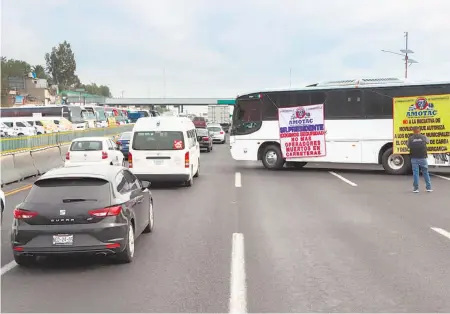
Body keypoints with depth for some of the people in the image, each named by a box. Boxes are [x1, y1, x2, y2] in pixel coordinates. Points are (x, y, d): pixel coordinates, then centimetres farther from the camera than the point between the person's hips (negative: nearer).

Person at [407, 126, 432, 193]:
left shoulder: (410, 138, -3)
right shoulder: (424, 137, 0)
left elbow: (408, 146, 9)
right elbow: (428, 141, 19)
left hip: (414, 158, -1)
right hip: (423, 158, 1)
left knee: (415, 173, 3)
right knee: (425, 173, 10)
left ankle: (416, 188, 3)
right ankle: (428, 187, 13)